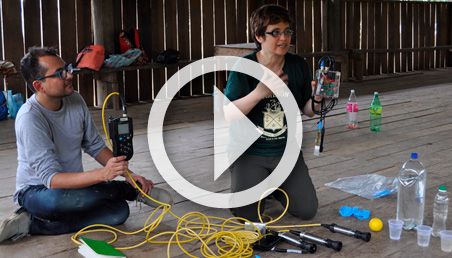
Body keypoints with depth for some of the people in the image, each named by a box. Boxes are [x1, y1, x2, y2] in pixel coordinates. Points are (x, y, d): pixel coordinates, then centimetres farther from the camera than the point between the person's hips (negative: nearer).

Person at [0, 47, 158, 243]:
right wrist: (103, 174, -43)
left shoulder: (75, 100, -4)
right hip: (36, 190, -6)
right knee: (57, 198, -40)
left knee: (119, 211, -18)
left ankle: (32, 224, -9)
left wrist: (128, 174, -7)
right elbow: (52, 179, -32)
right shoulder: (30, 118, -26)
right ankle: (129, 190, -11)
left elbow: (95, 146, 7)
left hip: (73, 184, 6)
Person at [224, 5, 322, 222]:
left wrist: (316, 99, -18)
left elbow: (308, 112, 6)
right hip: (250, 151, -3)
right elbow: (228, 115, -19)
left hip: (286, 151, 3)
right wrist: (259, 93, -34)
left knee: (307, 211, -6)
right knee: (248, 215, -15)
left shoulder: (298, 65, -2)